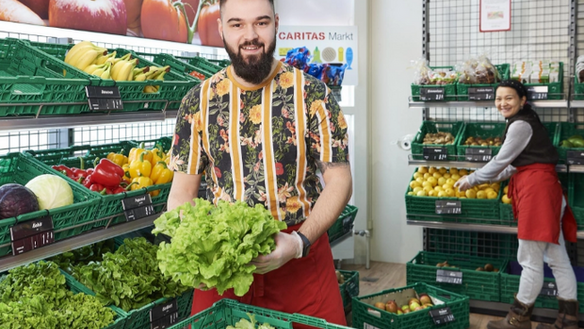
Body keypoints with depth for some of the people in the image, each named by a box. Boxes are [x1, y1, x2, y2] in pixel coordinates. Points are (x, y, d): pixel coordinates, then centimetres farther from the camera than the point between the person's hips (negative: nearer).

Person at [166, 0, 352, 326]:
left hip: (302, 259, -1)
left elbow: (339, 182, -5)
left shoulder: (312, 94, -6)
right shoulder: (198, 101, 0)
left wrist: (299, 242, -19)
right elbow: (183, 191, 3)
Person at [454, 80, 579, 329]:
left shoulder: (521, 125, -10)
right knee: (557, 259, 10)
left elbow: (500, 162, -7)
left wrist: (471, 180, 3)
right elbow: (514, 166, 24)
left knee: (530, 261, -2)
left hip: (536, 188, -11)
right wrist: (489, 180, 26)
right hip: (545, 187, 11)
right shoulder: (525, 122, 21)